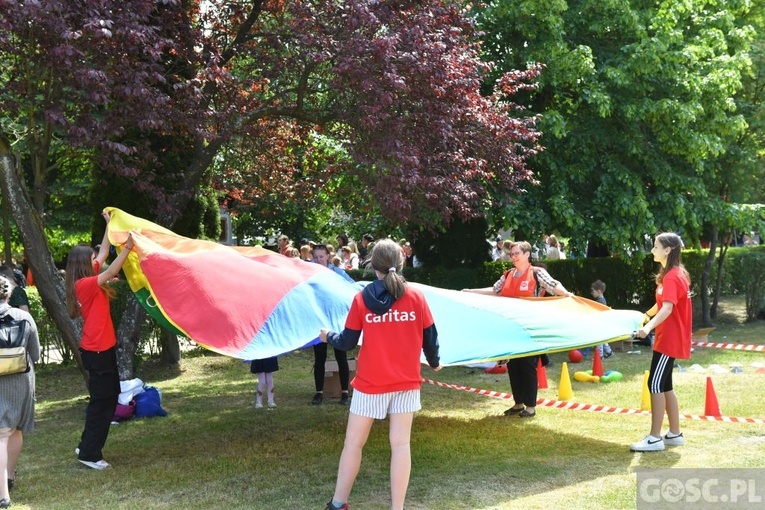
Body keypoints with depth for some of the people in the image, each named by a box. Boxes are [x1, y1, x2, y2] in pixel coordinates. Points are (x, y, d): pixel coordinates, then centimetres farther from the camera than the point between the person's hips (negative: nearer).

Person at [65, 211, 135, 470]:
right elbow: (112, 271, -28)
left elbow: (104, 252, 14)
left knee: (110, 395, 17)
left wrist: (109, 224, 16)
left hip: (103, 347, 10)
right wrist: (127, 247, -28)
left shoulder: (88, 281, 8)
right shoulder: (84, 284, -17)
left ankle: (87, 446, 25)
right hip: (96, 350, -10)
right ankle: (89, 453, 6)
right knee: (101, 400, -3)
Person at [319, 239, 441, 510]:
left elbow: (348, 342, -2)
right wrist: (435, 362, 22)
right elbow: (430, 337, 3)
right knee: (400, 443, 3)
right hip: (407, 380, 1)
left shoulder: (361, 298, -4)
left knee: (353, 442, 9)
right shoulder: (416, 296, -2)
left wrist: (328, 337, 19)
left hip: (371, 382, -1)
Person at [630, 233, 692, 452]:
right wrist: (647, 315, 37)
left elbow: (667, 307, -34)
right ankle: (675, 434, 20)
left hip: (669, 339, -10)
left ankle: (655, 438, -4)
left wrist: (649, 327, -47)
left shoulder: (672, 277, -20)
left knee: (655, 384, -8)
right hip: (669, 338, 10)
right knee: (664, 385, 13)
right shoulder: (673, 274, 12)